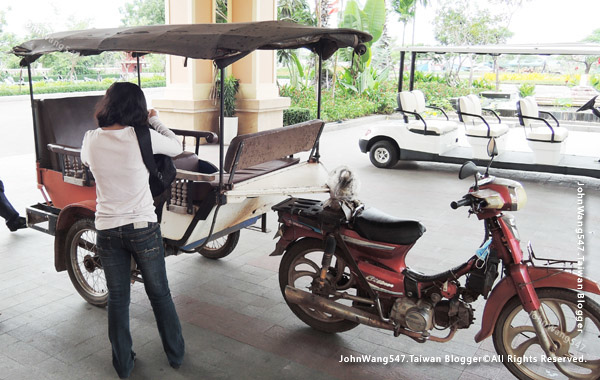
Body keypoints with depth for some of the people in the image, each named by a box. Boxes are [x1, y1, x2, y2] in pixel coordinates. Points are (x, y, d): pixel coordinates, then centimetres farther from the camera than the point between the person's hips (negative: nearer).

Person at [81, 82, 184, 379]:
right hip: (143, 229, -2)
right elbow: (177, 148, 2)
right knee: (160, 295, 15)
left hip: (107, 230, 2)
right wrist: (154, 120, 12)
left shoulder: (91, 140, -5)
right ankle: (176, 355, 32)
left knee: (117, 299, 17)